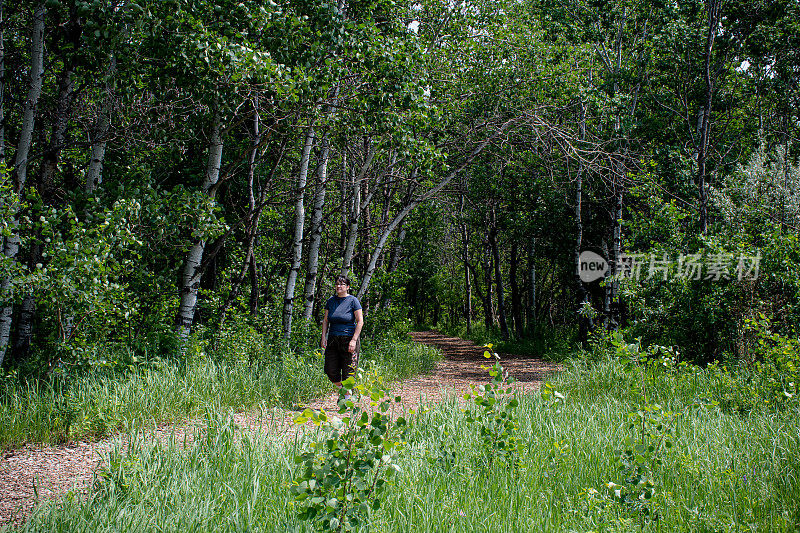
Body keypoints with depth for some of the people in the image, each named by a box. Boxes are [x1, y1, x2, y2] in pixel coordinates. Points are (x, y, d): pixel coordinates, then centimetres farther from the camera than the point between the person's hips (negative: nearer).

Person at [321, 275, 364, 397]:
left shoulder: (353, 301, -5)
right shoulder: (331, 300, 9)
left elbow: (360, 322, -7)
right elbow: (325, 320, 14)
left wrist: (354, 340, -15)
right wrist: (324, 336, 2)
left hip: (348, 340, -4)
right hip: (333, 340, 4)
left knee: (348, 372, -1)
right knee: (331, 371, 1)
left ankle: (347, 397, 13)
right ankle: (341, 388, 29)